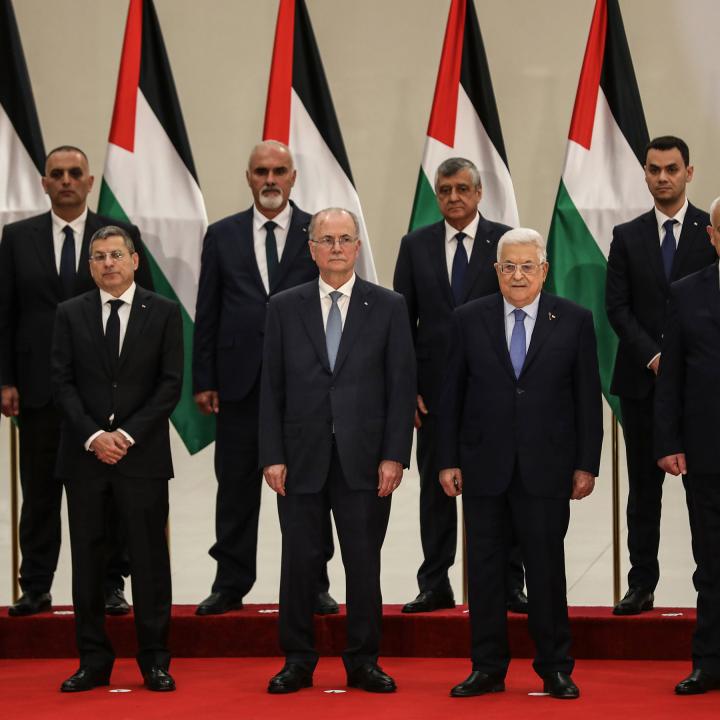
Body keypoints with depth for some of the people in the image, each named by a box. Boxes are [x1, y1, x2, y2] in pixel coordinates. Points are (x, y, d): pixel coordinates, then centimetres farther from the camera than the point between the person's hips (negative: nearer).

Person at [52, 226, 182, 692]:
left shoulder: (163, 313, 3)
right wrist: (94, 436, -11)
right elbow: (63, 383, 2)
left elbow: (171, 384, -2)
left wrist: (128, 435, -11)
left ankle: (155, 660, 7)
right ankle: (94, 661, 10)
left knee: (150, 559, 0)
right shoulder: (71, 314, 8)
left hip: (143, 456, -2)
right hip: (85, 456, 2)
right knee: (87, 558, 4)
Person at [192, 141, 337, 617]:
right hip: (241, 380, 1)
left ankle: (314, 584, 12)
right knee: (237, 488, 6)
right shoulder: (223, 236, 7)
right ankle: (231, 584, 15)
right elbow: (207, 313, 7)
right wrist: (204, 380, 1)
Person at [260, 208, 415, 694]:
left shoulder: (389, 307, 4)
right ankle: (298, 662, 13)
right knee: (299, 563, 4)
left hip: (364, 459, -1)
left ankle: (364, 662, 14)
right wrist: (272, 456, -3)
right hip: (301, 458, 1)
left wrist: (395, 455, -6)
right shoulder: (285, 308, 6)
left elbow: (402, 386, 1)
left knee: (364, 563, 4)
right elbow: (272, 388, 5)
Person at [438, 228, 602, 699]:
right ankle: (489, 669, 14)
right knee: (484, 569, 5)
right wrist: (449, 460, 1)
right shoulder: (470, 320, 4)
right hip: (484, 466, 1)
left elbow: (588, 396, 2)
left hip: (546, 467, -1)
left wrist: (587, 464, -1)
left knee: (547, 568, 2)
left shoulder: (574, 320, 1)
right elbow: (453, 395, 6)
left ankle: (555, 668, 13)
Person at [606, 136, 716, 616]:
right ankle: (642, 585, 8)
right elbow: (617, 307, 3)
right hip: (643, 378, 2)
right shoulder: (627, 237, 9)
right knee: (644, 489, 5)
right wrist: (653, 356, -9)